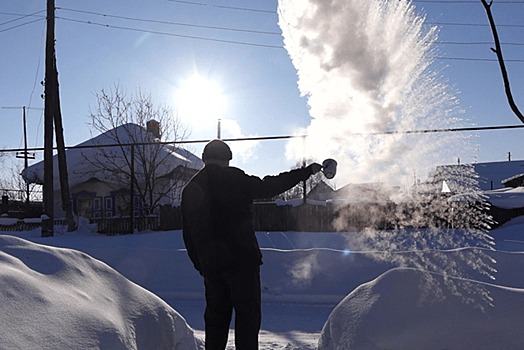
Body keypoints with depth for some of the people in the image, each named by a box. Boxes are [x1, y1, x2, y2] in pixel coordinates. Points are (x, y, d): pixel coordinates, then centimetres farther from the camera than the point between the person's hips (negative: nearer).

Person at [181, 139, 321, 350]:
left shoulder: (190, 189, 11)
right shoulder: (233, 178, -6)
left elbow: (188, 236, 14)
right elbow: (268, 188, -5)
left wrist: (200, 266, 22)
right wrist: (306, 172, 3)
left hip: (210, 264, 6)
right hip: (241, 260, -5)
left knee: (216, 317, 16)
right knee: (248, 314, 2)